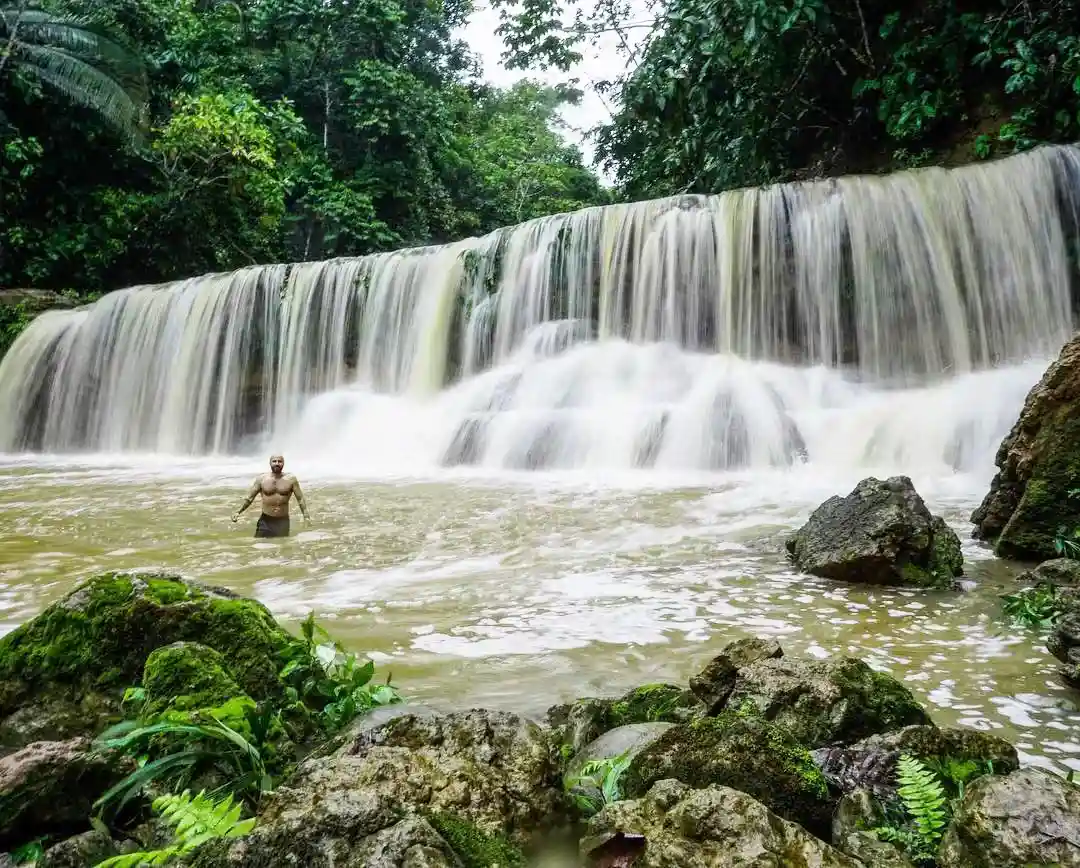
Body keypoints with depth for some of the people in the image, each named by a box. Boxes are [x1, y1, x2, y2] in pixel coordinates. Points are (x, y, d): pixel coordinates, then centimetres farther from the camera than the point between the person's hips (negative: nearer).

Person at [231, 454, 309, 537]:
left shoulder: (291, 479, -3)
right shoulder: (261, 479, -1)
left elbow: (300, 499, -2)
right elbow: (249, 498, 2)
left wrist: (306, 516, -13)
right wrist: (238, 512, -9)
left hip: (283, 521, 0)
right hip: (265, 521, 0)